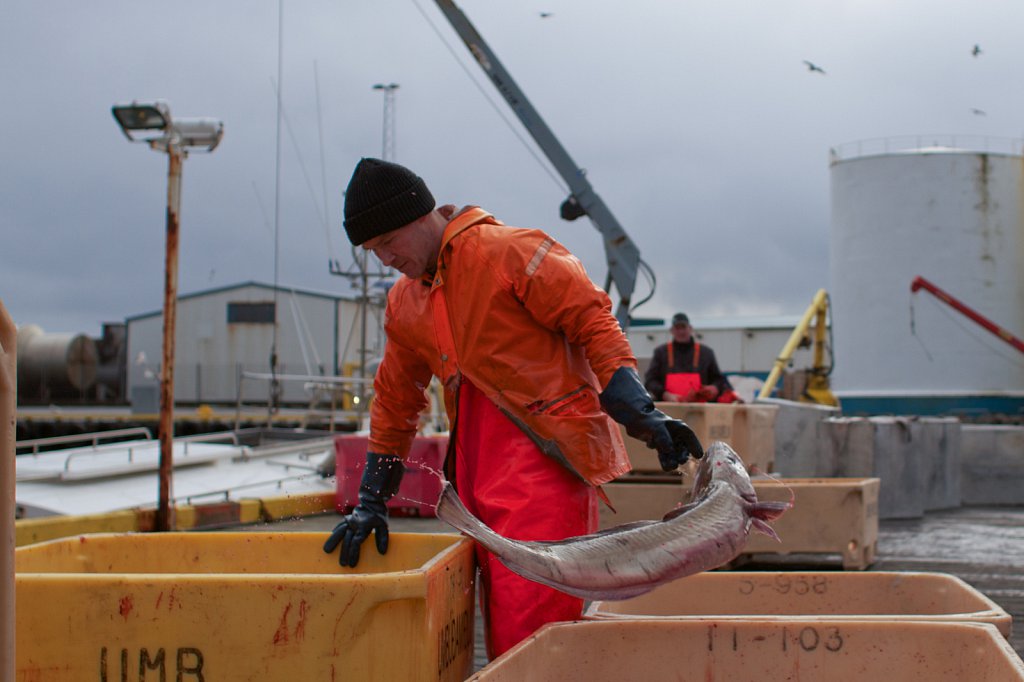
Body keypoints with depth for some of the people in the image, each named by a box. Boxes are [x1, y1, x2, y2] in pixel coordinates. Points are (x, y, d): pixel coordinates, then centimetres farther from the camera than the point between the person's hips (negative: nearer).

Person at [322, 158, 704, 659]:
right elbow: (394, 402, 25)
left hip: (545, 454, -7)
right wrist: (371, 502, 23)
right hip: (478, 467, 7)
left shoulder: (506, 251, -7)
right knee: (499, 625, 9)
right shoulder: (403, 303, 16)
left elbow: (592, 320, -8)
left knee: (529, 618, -14)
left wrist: (642, 416, -16)